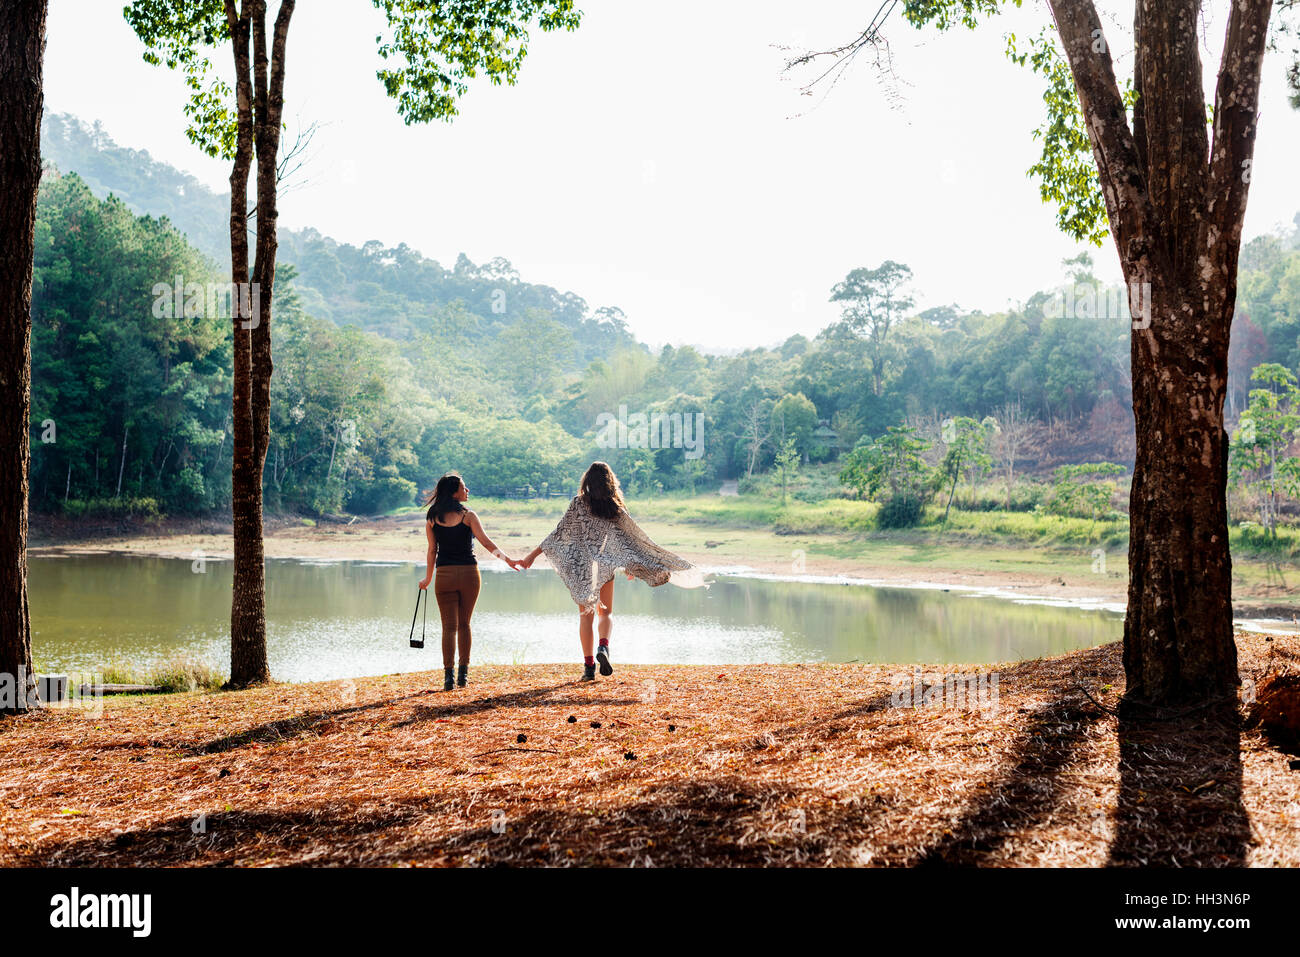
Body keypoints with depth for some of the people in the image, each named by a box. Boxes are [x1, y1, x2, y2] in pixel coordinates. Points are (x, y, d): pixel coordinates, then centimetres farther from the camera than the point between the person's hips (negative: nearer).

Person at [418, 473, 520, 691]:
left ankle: (448, 675, -4)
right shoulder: (467, 515, -4)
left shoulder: (432, 518, 2)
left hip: (444, 574, 1)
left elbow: (432, 550, 4)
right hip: (469, 572, -1)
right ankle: (463, 673, 16)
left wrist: (428, 578, 13)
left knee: (449, 626, 4)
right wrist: (507, 559, -8)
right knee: (464, 624, 14)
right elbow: (485, 541, -10)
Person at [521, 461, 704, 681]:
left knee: (586, 616, 8)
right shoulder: (616, 507, -3)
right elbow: (631, 539, 2)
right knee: (606, 612, 17)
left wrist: (534, 554, -3)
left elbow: (559, 533, -8)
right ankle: (603, 648, -10)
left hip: (581, 565, -1)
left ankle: (589, 666, 3)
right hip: (605, 566, 1)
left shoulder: (579, 503, -7)